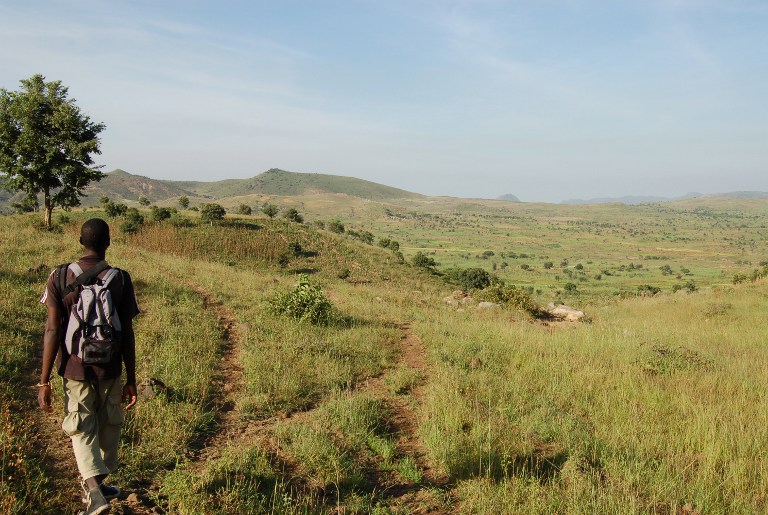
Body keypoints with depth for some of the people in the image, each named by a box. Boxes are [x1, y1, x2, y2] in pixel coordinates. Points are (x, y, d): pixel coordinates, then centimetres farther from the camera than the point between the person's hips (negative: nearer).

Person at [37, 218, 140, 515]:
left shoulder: (60, 277, -8)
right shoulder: (121, 280, -8)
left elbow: (52, 330, -11)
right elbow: (127, 334, -7)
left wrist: (44, 382, -5)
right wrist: (131, 380, 2)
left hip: (75, 369, 0)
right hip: (110, 369, 0)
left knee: (83, 431, 11)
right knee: (108, 426, 19)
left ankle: (94, 490, -8)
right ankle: (97, 484, 36)